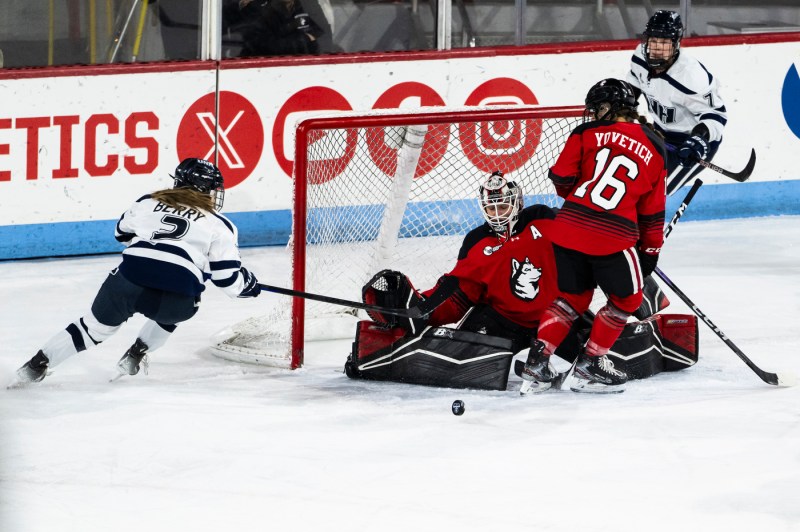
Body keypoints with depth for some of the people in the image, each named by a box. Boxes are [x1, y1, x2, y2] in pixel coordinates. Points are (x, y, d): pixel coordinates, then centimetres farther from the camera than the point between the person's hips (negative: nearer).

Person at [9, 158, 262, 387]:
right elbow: (230, 279, 11)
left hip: (126, 283, 2)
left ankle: (37, 365, 17)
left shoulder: (147, 203, 21)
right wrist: (250, 284, 32)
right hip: (175, 300, -2)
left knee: (96, 327, 22)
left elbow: (122, 233, 39)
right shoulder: (219, 226, 12)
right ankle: (136, 355, 25)